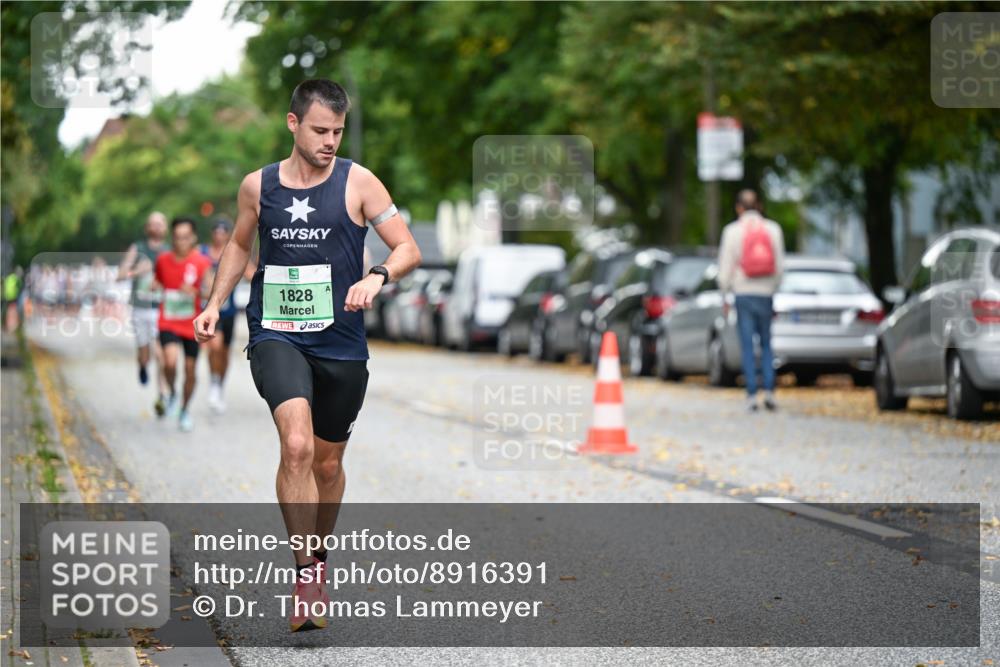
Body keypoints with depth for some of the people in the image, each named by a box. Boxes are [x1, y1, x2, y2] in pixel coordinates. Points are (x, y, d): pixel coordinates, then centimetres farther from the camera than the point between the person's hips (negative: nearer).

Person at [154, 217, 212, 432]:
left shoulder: (202, 263, -10)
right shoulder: (163, 260, -1)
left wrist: (194, 291, -35)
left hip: (192, 325, 0)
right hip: (168, 323, 0)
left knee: (190, 369, 8)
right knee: (170, 361, -24)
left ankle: (185, 411, 30)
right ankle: (172, 394, 6)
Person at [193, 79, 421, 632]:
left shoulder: (357, 182, -2)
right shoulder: (258, 185, 4)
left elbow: (408, 249, -2)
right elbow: (239, 244, 23)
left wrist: (376, 276, -22)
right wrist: (215, 304, 14)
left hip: (341, 344, 1)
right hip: (276, 337, -1)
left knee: (328, 463, 13)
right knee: (296, 446, -23)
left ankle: (317, 559, 39)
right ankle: (305, 579, -21)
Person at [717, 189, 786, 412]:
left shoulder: (732, 231, -4)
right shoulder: (773, 229, 2)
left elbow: (725, 266, -2)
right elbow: (780, 264, 4)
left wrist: (725, 293, 7)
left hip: (743, 293, -2)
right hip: (766, 293, 2)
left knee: (747, 345, 2)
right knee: (766, 344, 11)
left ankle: (752, 394, -2)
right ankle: (769, 390, -2)